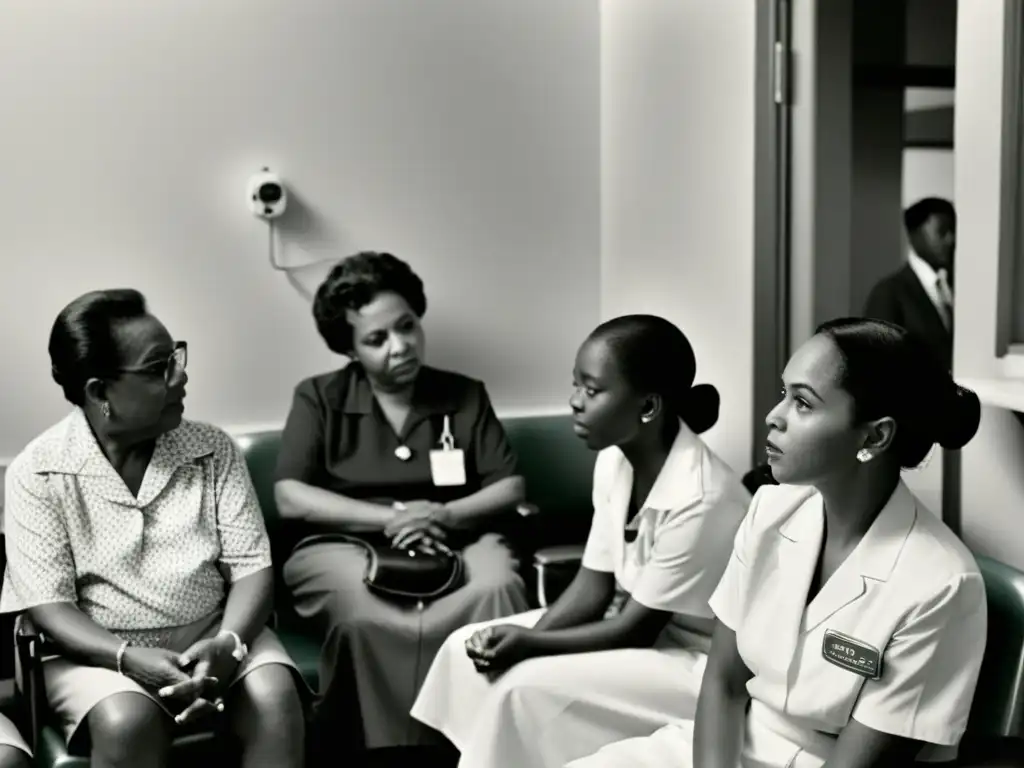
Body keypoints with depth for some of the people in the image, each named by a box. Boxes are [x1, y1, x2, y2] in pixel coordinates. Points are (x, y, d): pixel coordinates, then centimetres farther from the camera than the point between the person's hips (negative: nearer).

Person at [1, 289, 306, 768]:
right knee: (129, 721, -34)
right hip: (99, 650, -2)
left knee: (275, 696, -27)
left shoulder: (213, 450, 1)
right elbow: (47, 603, -10)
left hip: (210, 636, 2)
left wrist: (228, 643, -23)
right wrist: (129, 658, -27)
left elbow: (250, 566, -3)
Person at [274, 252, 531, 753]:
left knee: (497, 589, -32)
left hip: (455, 543, 2)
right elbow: (289, 499, -2)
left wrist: (445, 515, -13)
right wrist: (390, 518, -12)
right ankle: (389, 749, -17)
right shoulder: (318, 398, 8)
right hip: (344, 545, -1)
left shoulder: (465, 396, 13)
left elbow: (512, 489, 8)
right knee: (367, 610, -36)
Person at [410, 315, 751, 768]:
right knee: (467, 648, -2)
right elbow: (594, 585, 0)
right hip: (632, 622, 8)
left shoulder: (697, 500, -29)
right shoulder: (614, 461, -4)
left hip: (700, 665, -8)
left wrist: (530, 643, -21)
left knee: (529, 688, -24)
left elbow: (637, 629, -22)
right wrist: (526, 638, -15)